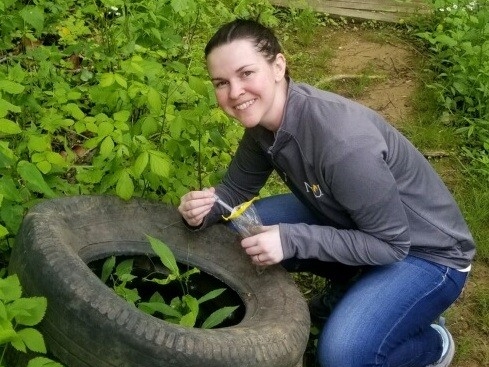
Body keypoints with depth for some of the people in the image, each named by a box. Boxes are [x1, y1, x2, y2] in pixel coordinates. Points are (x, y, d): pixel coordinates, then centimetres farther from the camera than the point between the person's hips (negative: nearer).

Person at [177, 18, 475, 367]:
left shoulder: (343, 142, -36)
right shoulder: (264, 120, -11)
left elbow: (390, 244, -27)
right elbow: (237, 188, 3)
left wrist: (292, 240, -32)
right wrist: (206, 207, -19)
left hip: (428, 253, -7)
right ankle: (359, 287, 14)